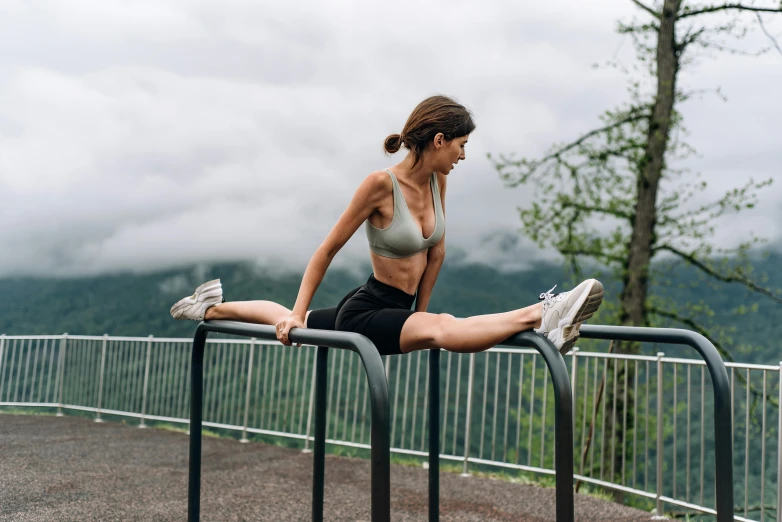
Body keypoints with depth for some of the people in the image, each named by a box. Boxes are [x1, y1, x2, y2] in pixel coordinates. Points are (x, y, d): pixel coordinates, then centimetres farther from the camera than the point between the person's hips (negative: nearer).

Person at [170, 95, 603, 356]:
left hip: (398, 309, 8)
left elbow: (436, 252, 11)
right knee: (443, 329, -37)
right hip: (364, 312, -8)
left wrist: (419, 312, 15)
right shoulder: (381, 184, -20)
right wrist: (298, 314, -9)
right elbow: (328, 249, -13)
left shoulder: (437, 181, -1)